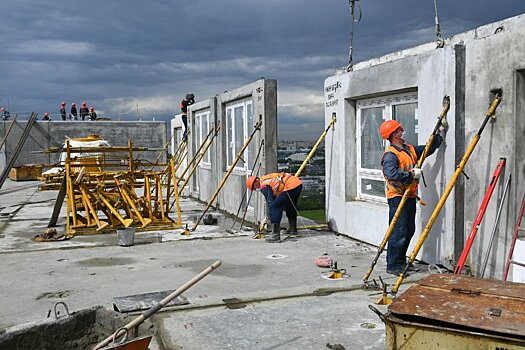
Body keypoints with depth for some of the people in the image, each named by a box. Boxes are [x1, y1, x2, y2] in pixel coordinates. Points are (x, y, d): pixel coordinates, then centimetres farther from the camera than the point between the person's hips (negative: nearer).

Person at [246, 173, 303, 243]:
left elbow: (270, 202, -5)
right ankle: (293, 229, 45)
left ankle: (275, 235, -14)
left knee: (274, 207, -10)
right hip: (299, 183, 10)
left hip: (290, 187, -10)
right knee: (291, 206, 31)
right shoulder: (266, 178, 26)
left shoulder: (263, 185, -2)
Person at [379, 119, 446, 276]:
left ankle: (401, 261, 28)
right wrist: (411, 174, -25)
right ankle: (393, 266, 1)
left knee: (409, 231, 15)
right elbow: (391, 173, -31)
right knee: (398, 232, -7)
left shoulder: (410, 150, 15)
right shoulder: (390, 155, -14)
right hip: (398, 197, -9)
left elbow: (430, 148, 25)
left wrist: (441, 131, 22)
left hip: (410, 196, 9)